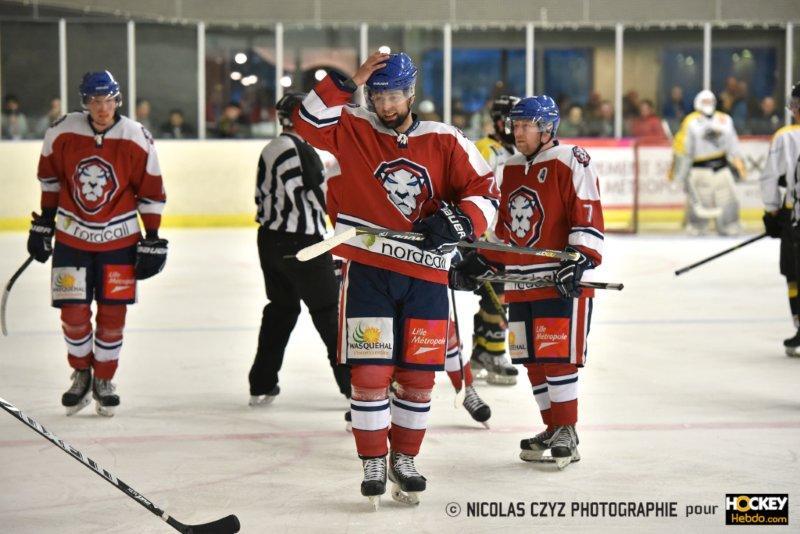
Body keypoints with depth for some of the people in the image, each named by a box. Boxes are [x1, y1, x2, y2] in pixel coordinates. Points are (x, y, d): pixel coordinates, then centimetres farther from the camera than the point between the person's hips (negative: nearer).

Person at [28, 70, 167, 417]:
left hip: (119, 239, -1)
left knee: (112, 315, 3)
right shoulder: (62, 132, -8)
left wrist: (152, 241, -4)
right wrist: (44, 223, 10)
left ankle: (104, 381, 21)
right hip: (72, 236, 1)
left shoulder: (136, 139, -11)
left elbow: (151, 192, -4)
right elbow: (49, 176, 8)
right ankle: (81, 375, 22)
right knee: (73, 313, -2)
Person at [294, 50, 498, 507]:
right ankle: (373, 464, 11)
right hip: (368, 272, -1)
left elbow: (484, 190, 0)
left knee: (418, 377, 8)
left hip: (426, 278, 1)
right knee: (371, 374, -4)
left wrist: (460, 220, -18)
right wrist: (348, 84, -17)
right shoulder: (355, 132, 2)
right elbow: (309, 122, -12)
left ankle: (405, 460, 25)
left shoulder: (445, 142, 2)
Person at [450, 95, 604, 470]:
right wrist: (476, 263, 19)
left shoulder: (570, 162, -6)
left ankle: (567, 433, -2)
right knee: (532, 361, 9)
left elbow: (588, 217, -13)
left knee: (557, 358, -9)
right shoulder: (510, 169, 17)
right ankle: (553, 428, 18)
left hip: (561, 281, -8)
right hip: (519, 282, 8)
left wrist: (580, 259, -23)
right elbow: (502, 227, 25)